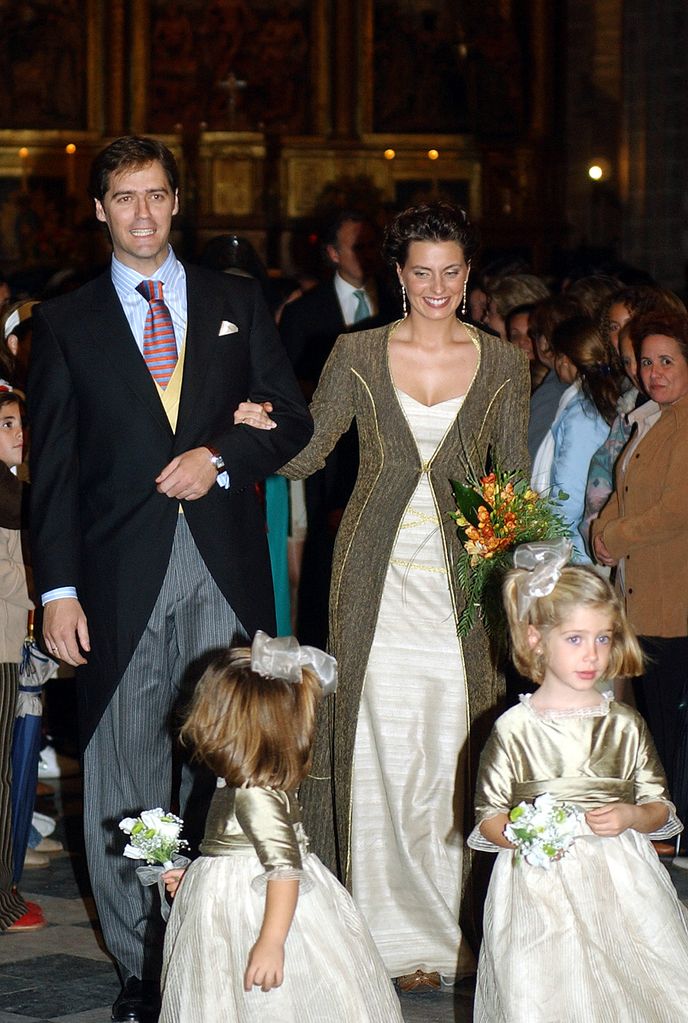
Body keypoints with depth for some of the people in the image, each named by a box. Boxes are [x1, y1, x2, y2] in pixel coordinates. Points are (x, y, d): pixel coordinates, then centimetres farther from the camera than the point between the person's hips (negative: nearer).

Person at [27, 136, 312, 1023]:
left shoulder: (235, 304, 11)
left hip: (224, 574, 1)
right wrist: (58, 590, -4)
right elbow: (52, 470, 3)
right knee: (124, 778, 0)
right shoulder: (66, 323, 7)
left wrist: (217, 458, -7)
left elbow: (291, 420, 11)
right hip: (122, 578, -1)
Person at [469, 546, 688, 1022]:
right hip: (541, 890, -2)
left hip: (622, 887, 2)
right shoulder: (514, 729, 0)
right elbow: (487, 818, 3)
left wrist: (630, 815, -10)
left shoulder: (626, 725, 6)